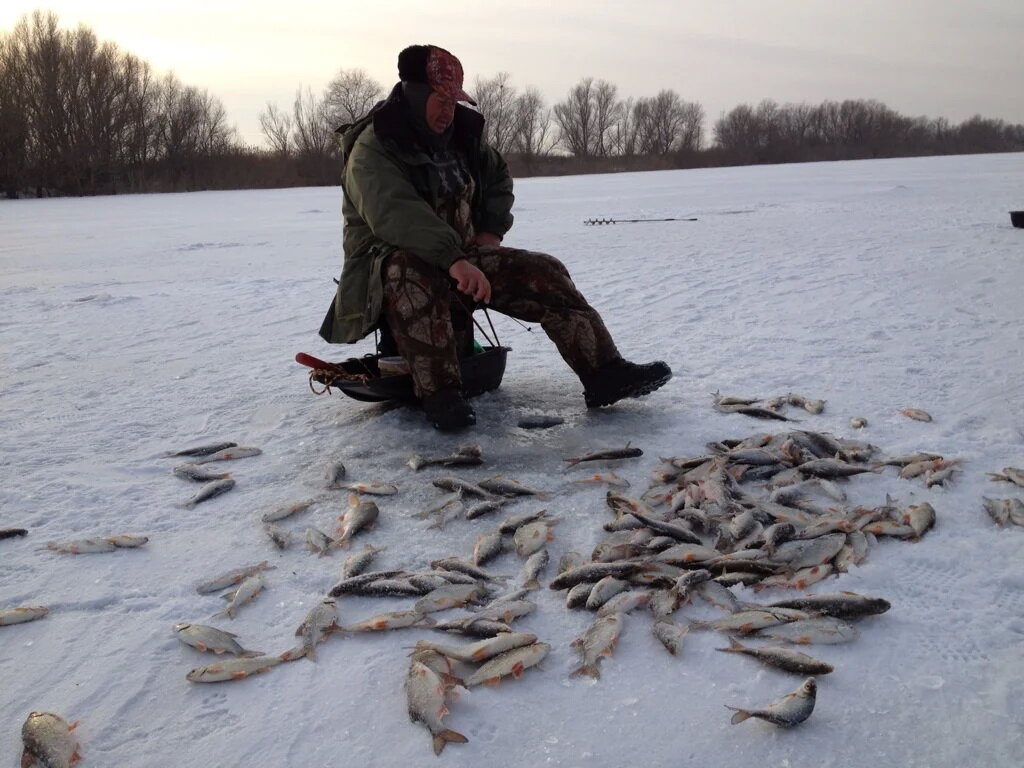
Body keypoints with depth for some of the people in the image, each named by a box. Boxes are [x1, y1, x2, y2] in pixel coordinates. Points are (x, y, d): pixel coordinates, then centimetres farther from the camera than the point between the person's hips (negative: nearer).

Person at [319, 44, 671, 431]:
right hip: (388, 264, -6)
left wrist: (492, 230, 6)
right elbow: (396, 215, -34)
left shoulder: (462, 133, 7)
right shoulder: (373, 148, -17)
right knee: (412, 272, -43)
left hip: (460, 258, 7)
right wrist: (454, 261, -45)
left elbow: (499, 178, 24)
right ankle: (438, 394, -40)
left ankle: (604, 374, -18)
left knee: (542, 272, -12)